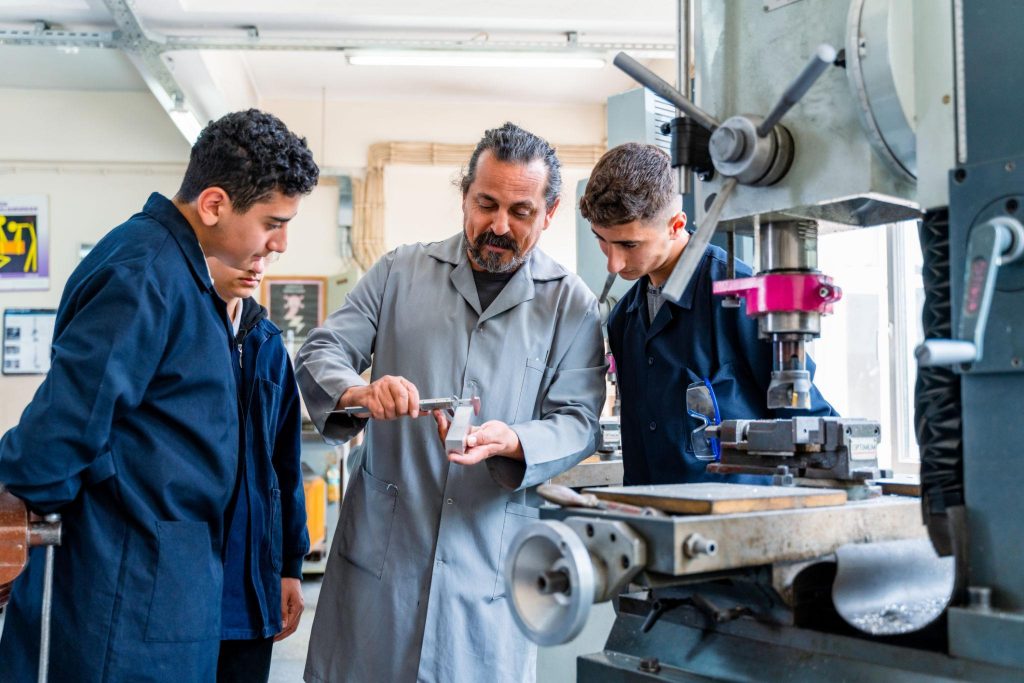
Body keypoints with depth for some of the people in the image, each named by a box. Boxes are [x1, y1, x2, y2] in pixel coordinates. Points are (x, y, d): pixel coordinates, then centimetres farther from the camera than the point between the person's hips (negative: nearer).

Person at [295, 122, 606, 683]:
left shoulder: (571, 304, 2)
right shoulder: (401, 272, 5)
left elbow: (578, 422, -1)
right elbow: (319, 353, 4)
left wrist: (512, 442, -22)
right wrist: (358, 393, -19)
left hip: (491, 558, -1)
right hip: (380, 544, 1)